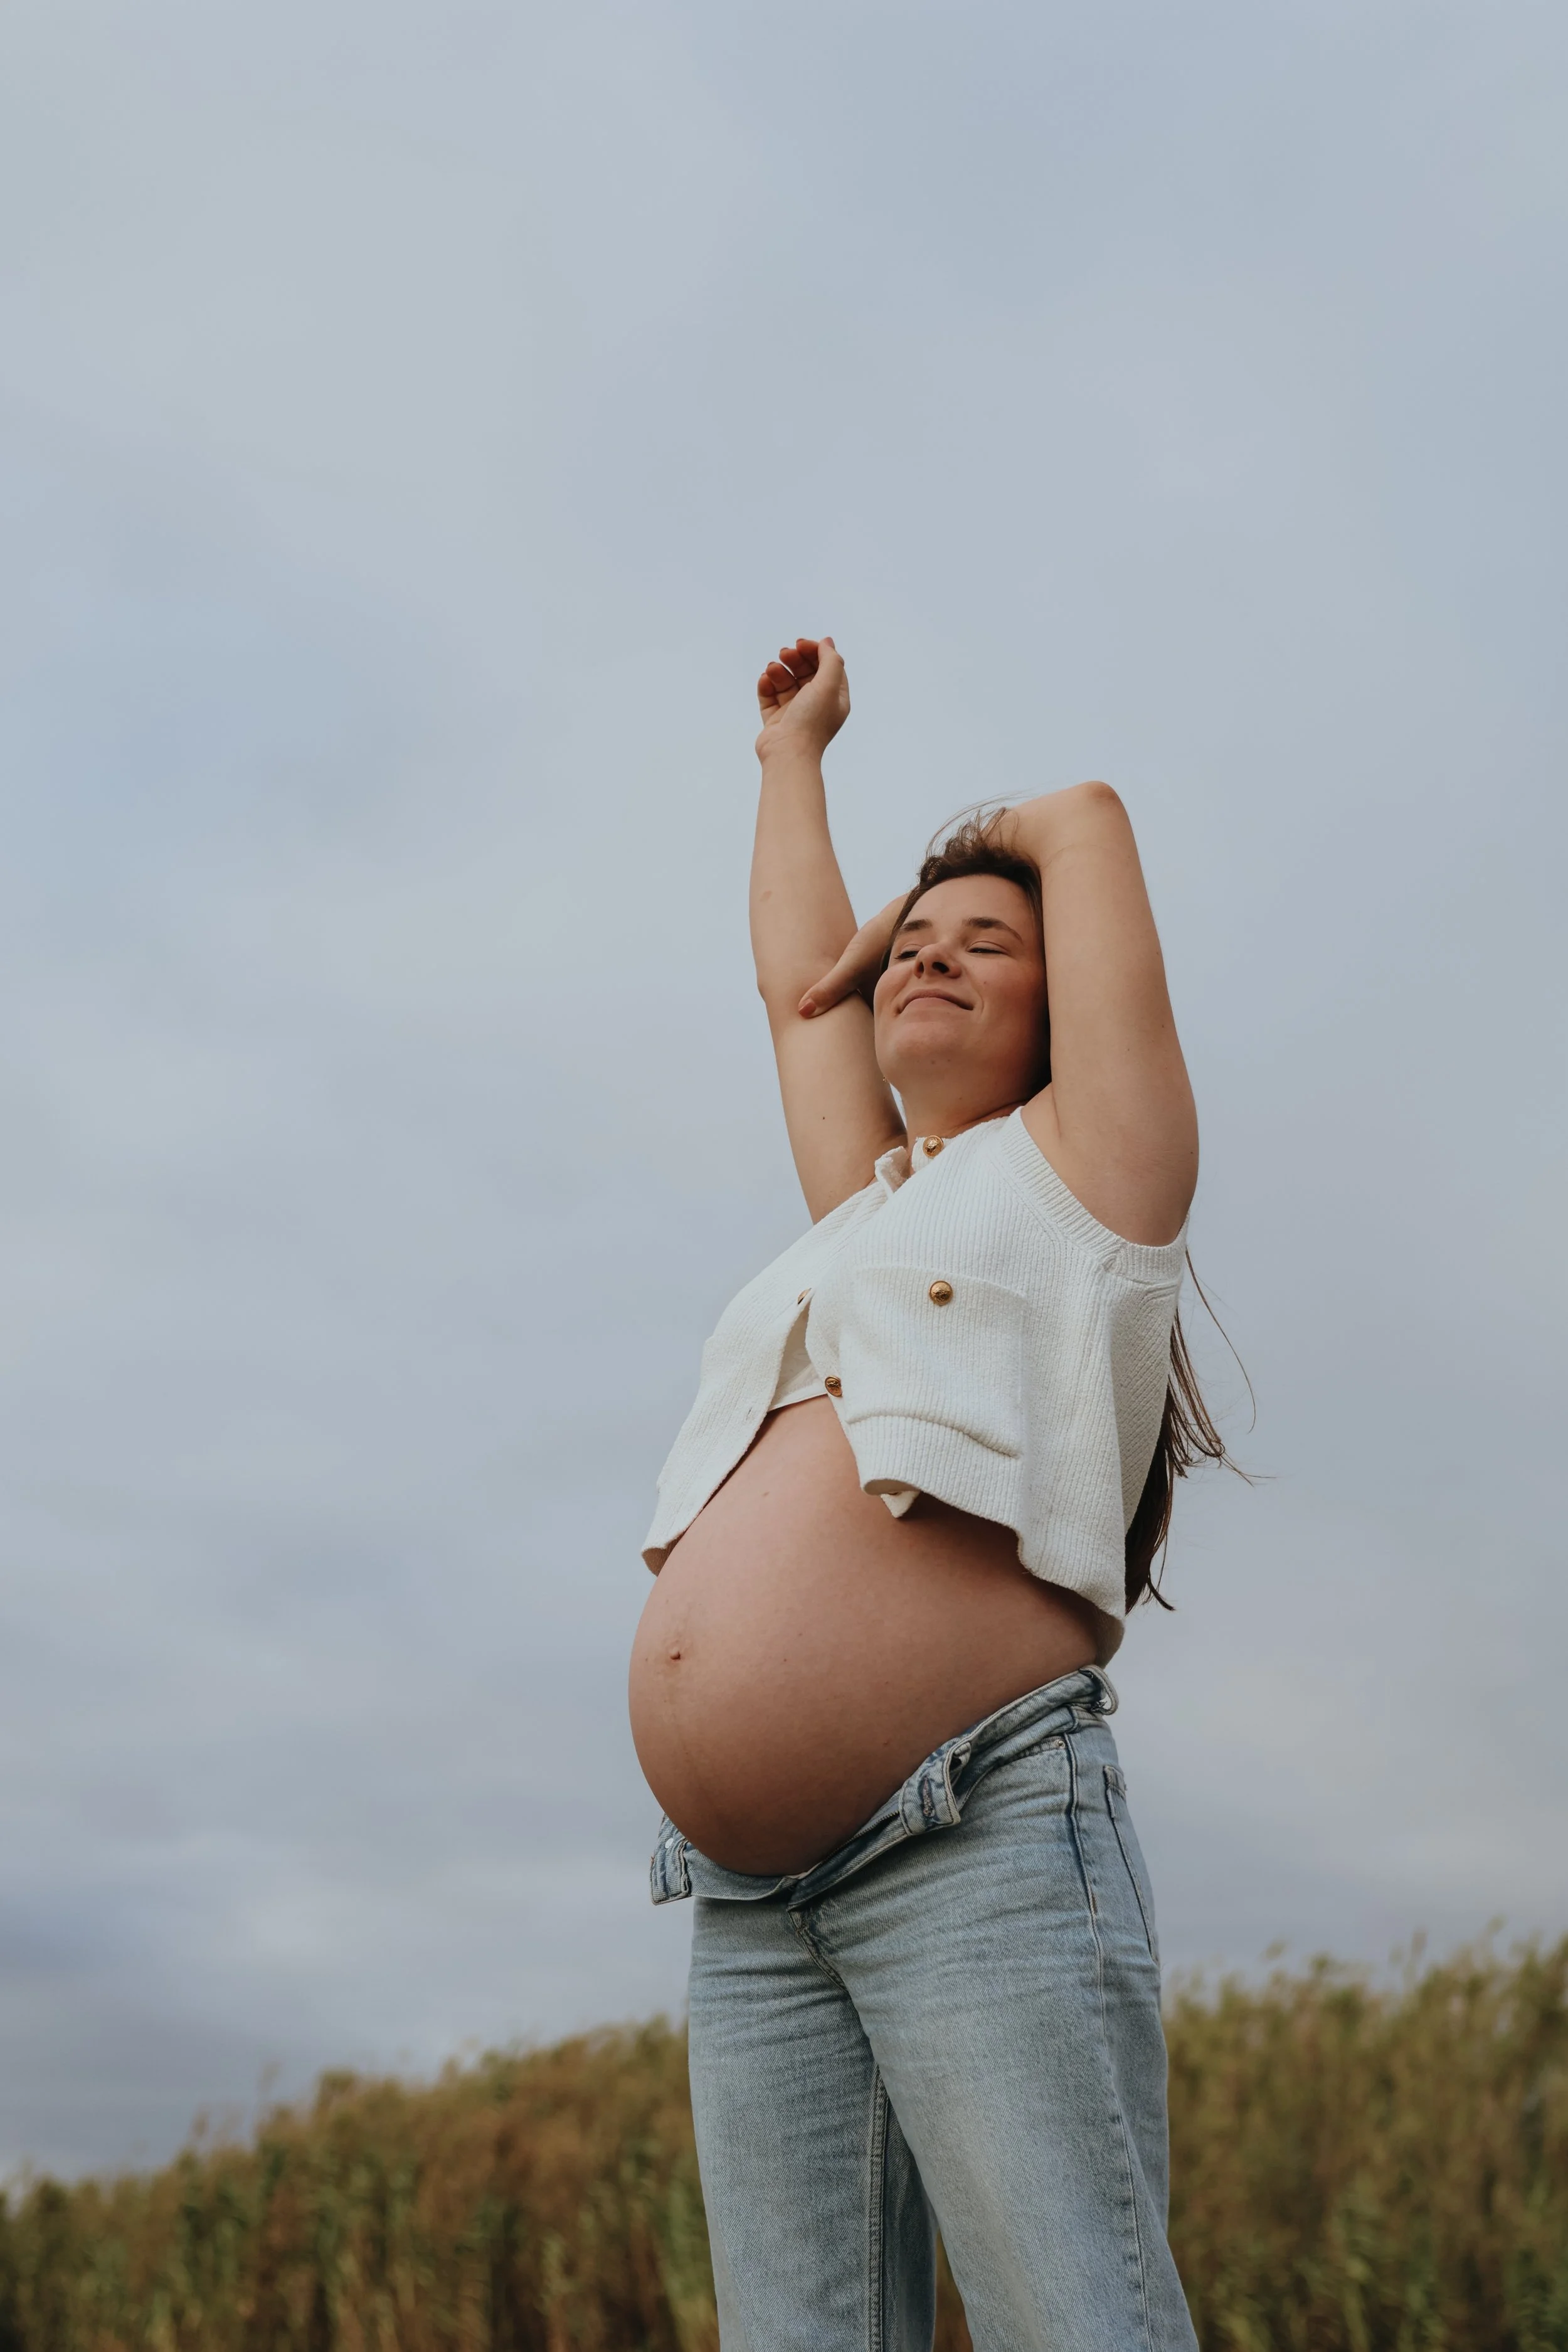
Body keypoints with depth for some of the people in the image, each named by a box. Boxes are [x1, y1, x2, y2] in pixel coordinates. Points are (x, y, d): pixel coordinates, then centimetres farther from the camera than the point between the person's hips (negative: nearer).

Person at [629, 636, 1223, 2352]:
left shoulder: (1088, 1165, 11)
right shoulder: (869, 1206, 27)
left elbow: (1088, 819, 16)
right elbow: (795, 979, 38)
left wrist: (968, 874, 35)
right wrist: (794, 753, 50)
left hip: (980, 1842, -6)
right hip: (753, 1905, 7)